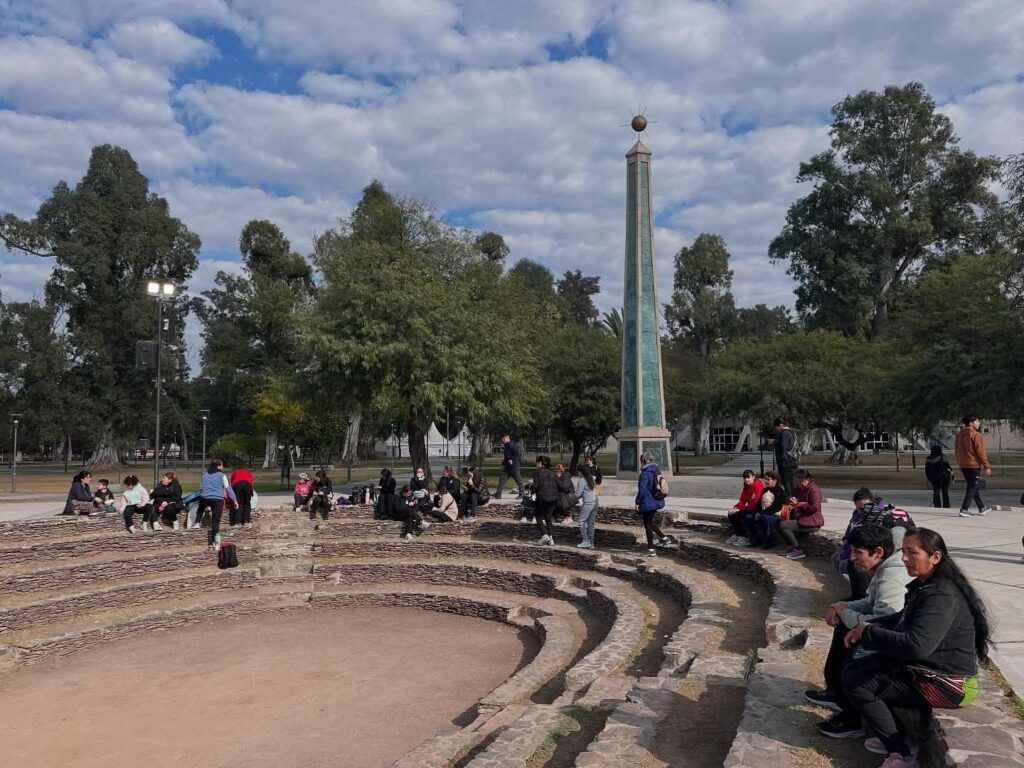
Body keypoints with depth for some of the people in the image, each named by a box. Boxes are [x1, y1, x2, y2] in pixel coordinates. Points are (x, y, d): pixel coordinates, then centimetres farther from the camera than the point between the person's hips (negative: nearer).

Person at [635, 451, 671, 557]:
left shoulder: (645, 472, -19)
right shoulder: (657, 470, 7)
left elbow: (642, 489, -20)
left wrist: (637, 502, -10)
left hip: (648, 503, -8)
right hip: (657, 501, 9)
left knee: (647, 524, 3)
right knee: (650, 521, 25)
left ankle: (651, 550, 9)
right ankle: (664, 538, 22)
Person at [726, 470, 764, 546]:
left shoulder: (758, 485, -19)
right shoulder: (747, 486, 8)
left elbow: (754, 504, -23)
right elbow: (742, 500, 8)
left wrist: (739, 509, -20)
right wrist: (735, 508, -12)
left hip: (757, 510, -9)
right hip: (749, 508, 9)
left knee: (739, 514, -25)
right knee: (731, 513, -5)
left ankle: (745, 538, -15)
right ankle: (736, 535, 3)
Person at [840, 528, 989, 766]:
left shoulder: (942, 596, -26)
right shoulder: (925, 585, 5)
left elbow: (916, 646, -35)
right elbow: (903, 619, 20)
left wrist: (868, 632, -20)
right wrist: (865, 626, 2)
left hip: (947, 684, -10)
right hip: (927, 667, 10)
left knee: (855, 682, -14)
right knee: (853, 669, 8)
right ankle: (892, 736, 19)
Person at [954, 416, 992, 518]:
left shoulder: (959, 434, 10)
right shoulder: (976, 435, -13)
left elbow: (957, 449, 16)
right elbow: (981, 452, -15)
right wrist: (986, 466, -10)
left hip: (963, 465, 8)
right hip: (974, 465, -8)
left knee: (974, 486, 18)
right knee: (973, 487, -3)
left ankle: (982, 508, 27)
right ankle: (964, 509, -9)